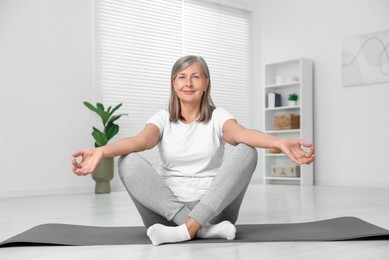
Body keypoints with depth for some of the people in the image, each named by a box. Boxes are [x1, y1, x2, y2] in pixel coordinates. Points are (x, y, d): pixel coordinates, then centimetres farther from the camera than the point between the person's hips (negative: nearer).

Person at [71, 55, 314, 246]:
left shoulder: (218, 116, 2)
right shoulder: (163, 118, 5)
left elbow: (242, 134, -21)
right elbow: (140, 140, -17)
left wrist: (280, 142, -44)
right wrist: (101, 151, -40)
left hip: (214, 208, -1)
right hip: (168, 211, 1)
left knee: (246, 152, -23)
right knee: (129, 162, -23)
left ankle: (189, 229, -32)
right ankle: (205, 229, -31)